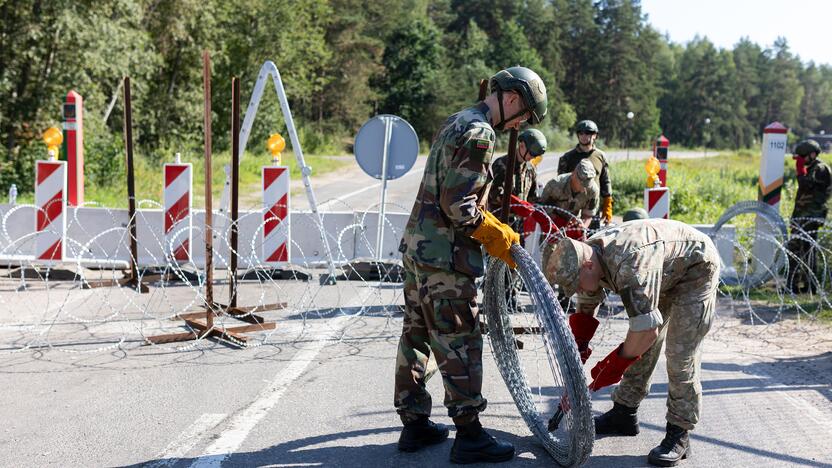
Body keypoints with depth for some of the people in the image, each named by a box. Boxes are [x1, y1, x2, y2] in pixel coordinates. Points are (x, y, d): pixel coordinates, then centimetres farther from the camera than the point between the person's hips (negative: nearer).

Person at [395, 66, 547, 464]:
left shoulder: (455, 124, 16)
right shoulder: (479, 134, -16)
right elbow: (459, 207, -21)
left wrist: (494, 226, 18)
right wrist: (497, 236, -9)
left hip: (417, 245, 10)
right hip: (444, 253, -10)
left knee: (416, 335, 13)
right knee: (459, 342, -4)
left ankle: (414, 424, 22)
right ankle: (469, 436, 2)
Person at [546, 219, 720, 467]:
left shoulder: (630, 263, -41)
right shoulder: (586, 256, -14)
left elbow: (648, 329, -40)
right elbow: (584, 314, 0)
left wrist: (612, 366, -27)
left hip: (695, 269, -8)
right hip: (665, 275, 8)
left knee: (680, 353, -13)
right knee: (639, 346, 8)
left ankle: (679, 434, -5)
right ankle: (624, 414, 20)